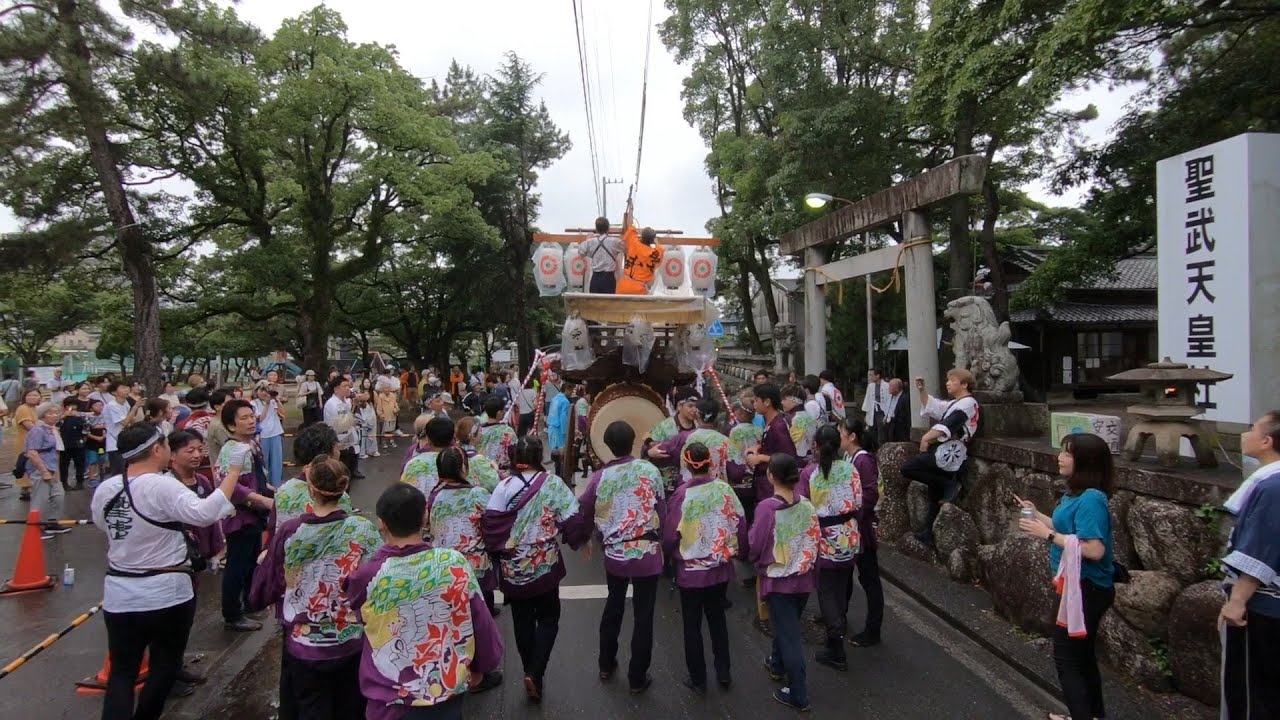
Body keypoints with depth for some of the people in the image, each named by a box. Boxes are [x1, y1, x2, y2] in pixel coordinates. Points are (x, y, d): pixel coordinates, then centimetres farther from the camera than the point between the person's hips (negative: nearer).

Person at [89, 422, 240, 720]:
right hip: (166, 594, -5)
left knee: (122, 672, 13)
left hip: (120, 594, 5)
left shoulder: (104, 489, 0)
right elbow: (204, 513, -33)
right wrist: (233, 472, -29)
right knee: (164, 667, 17)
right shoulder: (163, 486, -21)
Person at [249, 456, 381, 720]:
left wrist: (264, 562, 15)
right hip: (353, 644, 1)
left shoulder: (289, 533, -14)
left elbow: (261, 595, -4)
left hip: (305, 648, 0)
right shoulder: (364, 530, -15)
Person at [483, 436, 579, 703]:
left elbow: (491, 522, -14)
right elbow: (572, 519, -12)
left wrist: (498, 548, 3)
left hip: (513, 567, 1)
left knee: (522, 621, 16)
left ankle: (530, 673, 27)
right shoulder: (553, 483, -10)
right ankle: (536, 674, 0)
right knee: (548, 619, 14)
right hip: (545, 564, -1)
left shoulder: (505, 485, -8)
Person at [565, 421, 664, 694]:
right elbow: (662, 511, -2)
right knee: (643, 615, 9)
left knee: (613, 606, 24)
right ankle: (637, 678, 20)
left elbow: (582, 515, -2)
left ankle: (606, 665, 38)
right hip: (647, 552, -2)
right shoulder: (650, 471, -8)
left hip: (614, 553, 2)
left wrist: (577, 541, 18)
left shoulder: (599, 477, -7)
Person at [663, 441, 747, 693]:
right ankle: (723, 671, 32)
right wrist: (736, 551, 12)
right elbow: (741, 523, -5)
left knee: (692, 624, 14)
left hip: (690, 570, -3)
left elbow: (670, 533, -15)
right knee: (717, 617, 23)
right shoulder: (725, 489, -9)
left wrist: (672, 554, 5)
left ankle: (698, 678, 25)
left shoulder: (682, 493, -19)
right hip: (720, 568, 3)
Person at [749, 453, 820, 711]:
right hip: (804, 577, 6)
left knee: (789, 634, 4)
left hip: (778, 579, -5)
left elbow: (755, 545, -15)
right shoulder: (806, 504, -7)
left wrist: (756, 559, 6)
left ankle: (798, 695, 12)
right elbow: (816, 539, 2)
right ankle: (778, 664, 48)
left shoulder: (766, 507, -22)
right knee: (787, 624, 26)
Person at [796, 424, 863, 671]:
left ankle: (836, 651, 4)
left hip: (823, 538, -3)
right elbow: (858, 504, -3)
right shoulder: (850, 469, -6)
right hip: (849, 537, 4)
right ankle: (840, 621, 48)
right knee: (843, 584, 24)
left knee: (827, 591, 4)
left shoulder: (809, 473, -14)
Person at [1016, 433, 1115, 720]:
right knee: (1082, 655, 23)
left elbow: (1094, 549, -31)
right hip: (1081, 586, 10)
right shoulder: (1078, 493, 5)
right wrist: (1037, 515, 8)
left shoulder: (1091, 499, -25)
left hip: (1086, 589, -10)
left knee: (1066, 657, 2)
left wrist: (1047, 535, -27)